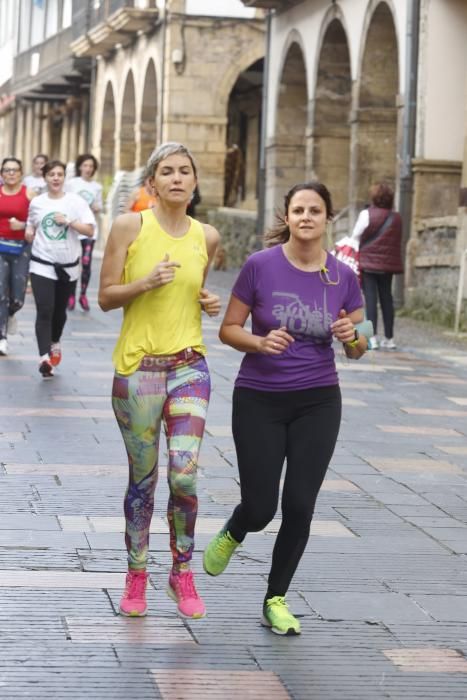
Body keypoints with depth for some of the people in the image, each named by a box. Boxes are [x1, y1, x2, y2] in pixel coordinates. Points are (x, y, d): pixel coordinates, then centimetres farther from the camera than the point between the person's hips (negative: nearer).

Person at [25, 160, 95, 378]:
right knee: (44, 311, -14)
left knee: (60, 311, 17)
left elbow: (90, 230, -9)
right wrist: (29, 233, -3)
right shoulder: (36, 203, 2)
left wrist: (68, 221, -19)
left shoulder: (76, 201, -5)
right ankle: (44, 358, -22)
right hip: (42, 265, -1)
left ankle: (55, 344, 44)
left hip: (68, 266, 1)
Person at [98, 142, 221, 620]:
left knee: (183, 475, -10)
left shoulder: (206, 237, 7)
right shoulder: (129, 227, -4)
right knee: (142, 478, 7)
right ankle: (136, 575, 25)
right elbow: (106, 297, -2)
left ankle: (183, 574, 10)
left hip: (189, 365, 2)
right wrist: (146, 283, -18)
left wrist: (208, 303, 2)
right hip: (137, 366, -2)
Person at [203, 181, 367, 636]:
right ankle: (231, 535, 38)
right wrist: (260, 342, -23)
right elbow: (228, 329, -3)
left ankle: (276, 599, 18)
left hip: (317, 402, 2)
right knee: (260, 508, -1)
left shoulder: (342, 276, -2)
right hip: (259, 400, -2)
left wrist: (352, 337, -16)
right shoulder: (260, 266, -10)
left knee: (300, 505, -2)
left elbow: (357, 350, 7)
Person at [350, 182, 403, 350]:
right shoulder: (396, 218, 6)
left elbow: (355, 237, -5)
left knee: (370, 298, -4)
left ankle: (372, 337, -12)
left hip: (368, 262, -4)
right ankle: (389, 338, 15)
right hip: (388, 263, 4)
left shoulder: (367, 214, -7)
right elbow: (397, 242, 8)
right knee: (386, 298, 11)